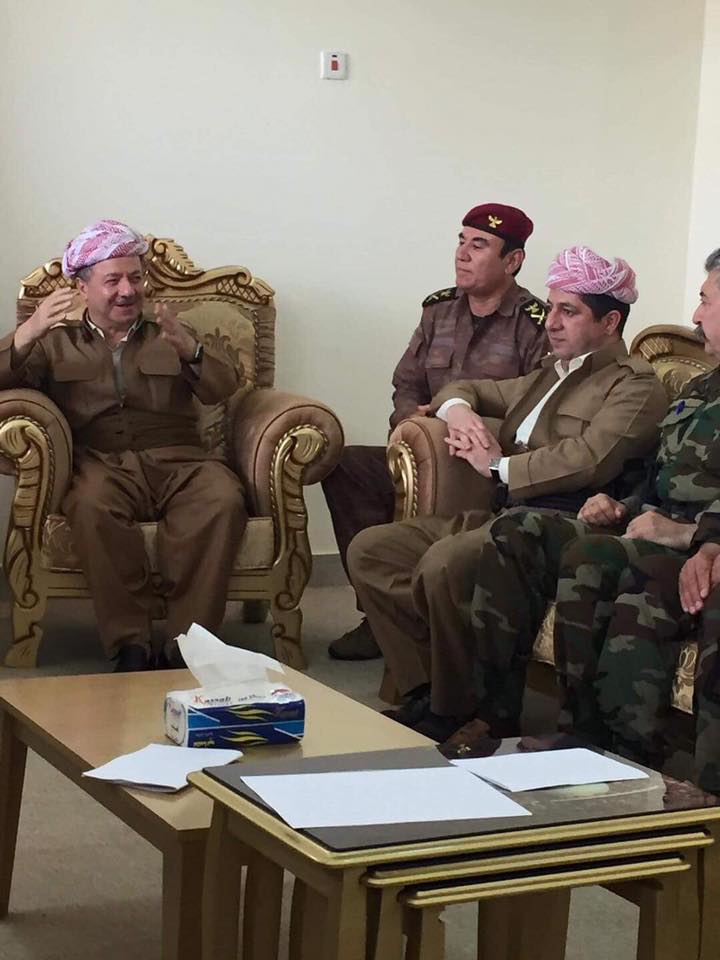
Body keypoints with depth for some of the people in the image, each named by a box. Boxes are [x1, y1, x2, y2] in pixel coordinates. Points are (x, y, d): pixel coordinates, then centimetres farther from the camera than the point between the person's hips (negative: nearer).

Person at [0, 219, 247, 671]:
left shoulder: (171, 337, 26)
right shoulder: (55, 343, 24)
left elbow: (224, 388, 9)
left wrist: (190, 349, -13)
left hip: (176, 461, 1)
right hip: (100, 464, -1)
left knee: (223, 498, -33)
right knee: (92, 503, -38)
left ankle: (186, 646, -30)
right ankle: (128, 646, -31)